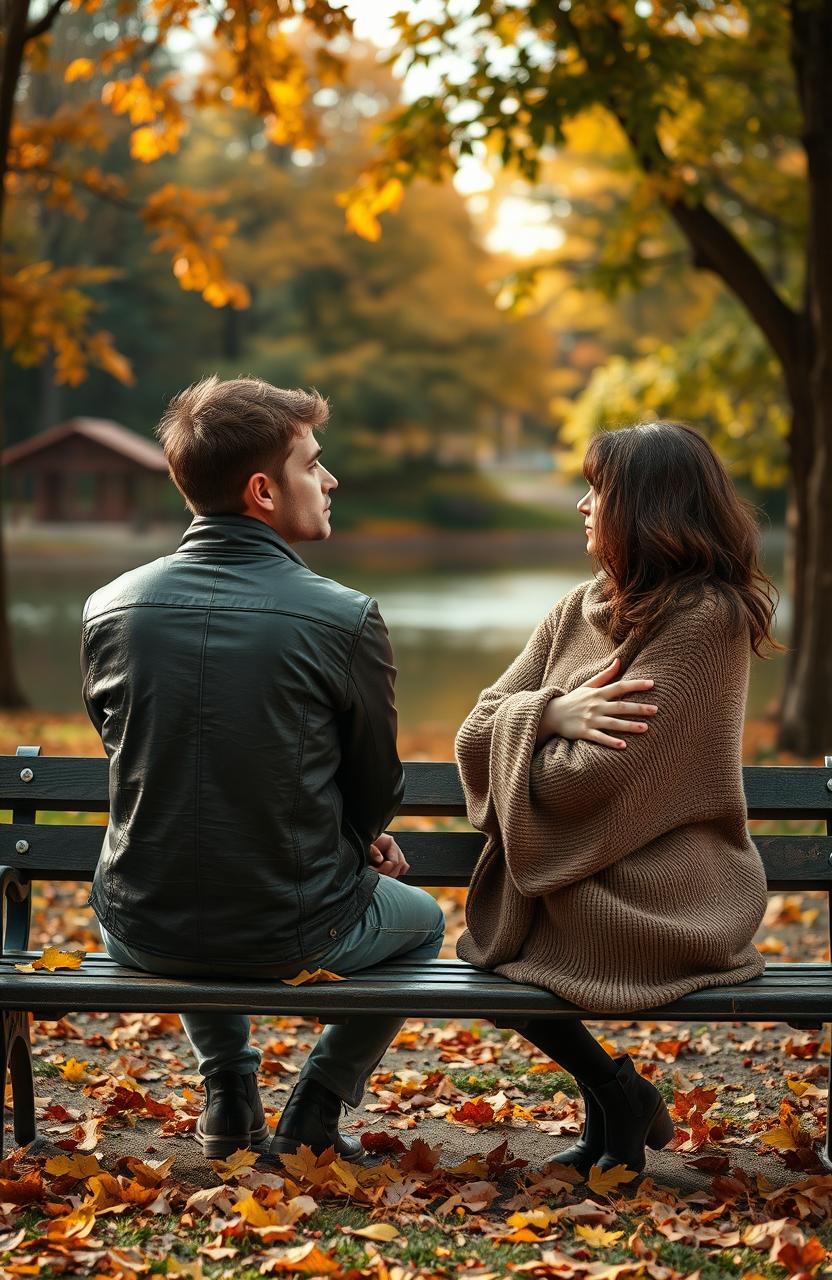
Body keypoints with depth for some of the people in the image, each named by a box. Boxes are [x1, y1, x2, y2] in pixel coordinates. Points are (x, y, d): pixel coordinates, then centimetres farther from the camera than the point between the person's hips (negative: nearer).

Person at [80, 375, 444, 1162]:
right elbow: (376, 794, -3)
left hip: (143, 935, 3)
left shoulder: (109, 611, -6)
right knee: (421, 920, 30)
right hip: (294, 937, -3)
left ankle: (229, 1093, 34)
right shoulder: (345, 620, -16)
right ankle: (314, 1111, 24)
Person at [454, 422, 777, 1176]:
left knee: (488, 937, -9)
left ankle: (615, 1095, 11)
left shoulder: (704, 618, -16)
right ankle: (613, 1103, 14)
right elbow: (478, 734, 2)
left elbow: (593, 777, -22)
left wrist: (529, 725, -2)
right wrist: (554, 714, -18)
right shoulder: (582, 609, 10)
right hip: (575, 873, 8)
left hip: (656, 907, -8)